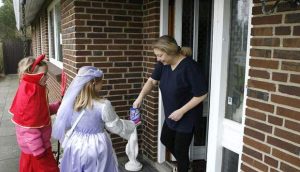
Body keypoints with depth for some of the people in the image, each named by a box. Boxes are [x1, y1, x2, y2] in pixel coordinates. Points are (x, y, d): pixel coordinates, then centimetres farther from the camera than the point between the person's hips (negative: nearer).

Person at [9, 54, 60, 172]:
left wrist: (57, 106, 1)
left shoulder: (33, 90, 0)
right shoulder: (30, 95, -29)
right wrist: (39, 151, -21)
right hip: (34, 146, -9)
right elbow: (29, 128, -27)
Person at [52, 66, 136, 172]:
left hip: (75, 145, 4)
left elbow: (66, 124, 2)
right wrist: (132, 125, 8)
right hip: (96, 147, -3)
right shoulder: (103, 105, -22)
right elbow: (116, 126, -9)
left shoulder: (71, 102, -10)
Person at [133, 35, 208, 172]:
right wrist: (140, 97, -10)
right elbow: (152, 80, 3)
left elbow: (201, 94, -24)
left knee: (180, 149, 5)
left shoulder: (189, 66, -29)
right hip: (171, 114, 8)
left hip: (187, 116, -8)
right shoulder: (164, 63, -8)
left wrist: (181, 111, -23)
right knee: (165, 139, 24)